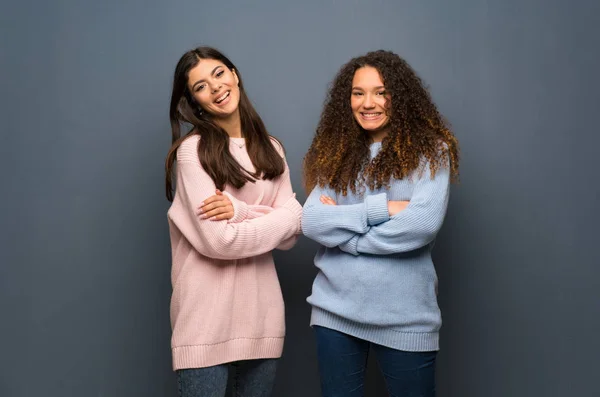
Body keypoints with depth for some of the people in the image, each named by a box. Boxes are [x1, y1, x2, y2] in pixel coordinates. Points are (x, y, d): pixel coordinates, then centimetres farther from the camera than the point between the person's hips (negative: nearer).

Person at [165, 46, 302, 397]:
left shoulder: (271, 148, 9)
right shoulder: (193, 150, -9)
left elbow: (292, 232, -1)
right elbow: (218, 240, -17)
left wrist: (239, 211, -16)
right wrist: (276, 217, -5)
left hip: (263, 311, 5)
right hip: (207, 317, -5)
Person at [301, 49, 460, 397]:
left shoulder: (429, 150, -4)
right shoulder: (338, 155, 6)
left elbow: (423, 222, -18)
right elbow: (312, 223, -6)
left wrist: (343, 225, -10)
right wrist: (381, 209, -15)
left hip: (404, 316, -3)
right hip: (335, 309, 3)